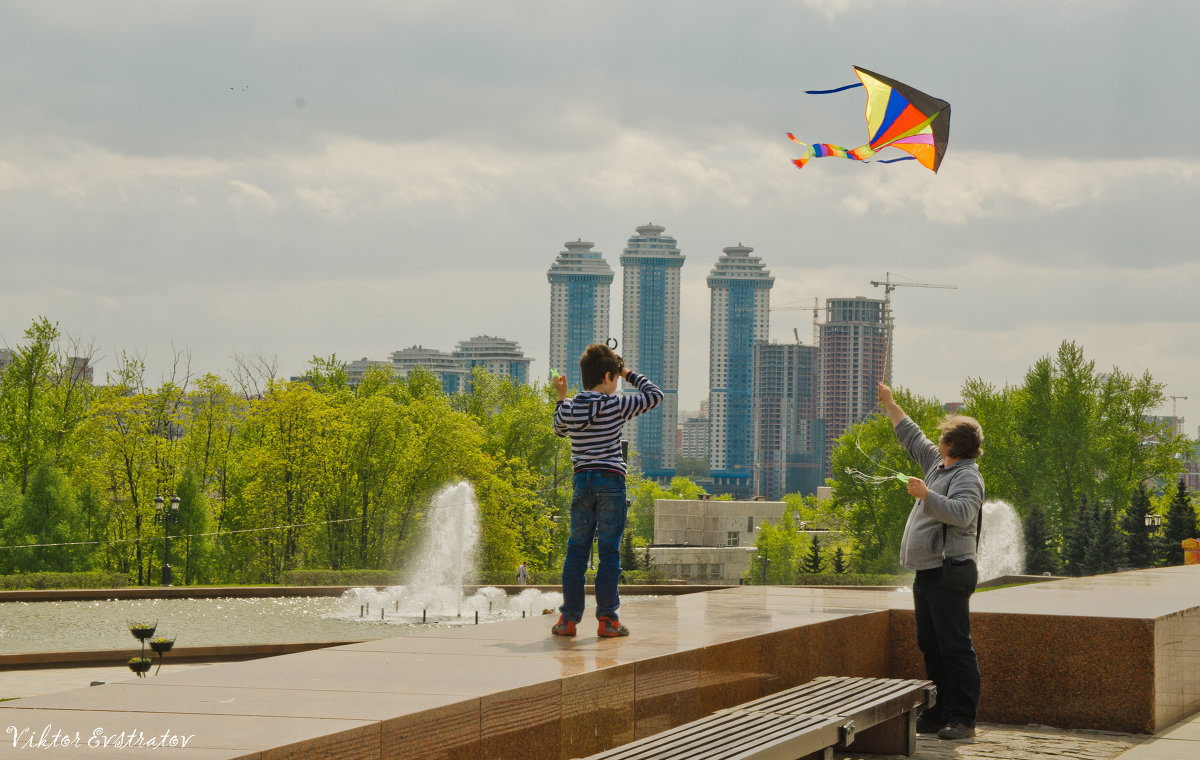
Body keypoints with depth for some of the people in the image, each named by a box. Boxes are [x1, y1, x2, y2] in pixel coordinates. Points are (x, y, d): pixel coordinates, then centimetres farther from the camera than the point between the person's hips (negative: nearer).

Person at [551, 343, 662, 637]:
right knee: (609, 552, 0)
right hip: (611, 481, -3)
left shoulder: (569, 409, 4)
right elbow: (655, 395, 4)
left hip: (581, 481, 4)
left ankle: (569, 618, 5)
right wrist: (630, 375, 14)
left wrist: (562, 397, 30)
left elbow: (559, 430, 26)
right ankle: (607, 619, 0)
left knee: (577, 550, 7)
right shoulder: (617, 405, -7)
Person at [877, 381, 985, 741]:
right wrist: (890, 405, 36)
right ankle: (937, 714, 18)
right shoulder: (939, 465, 17)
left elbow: (961, 514, -30)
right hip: (927, 573, 10)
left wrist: (926, 495, -29)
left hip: (949, 574, -10)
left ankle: (963, 719, -11)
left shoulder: (967, 477, -12)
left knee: (955, 647, -10)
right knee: (931, 646, 12)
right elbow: (912, 437, 32)